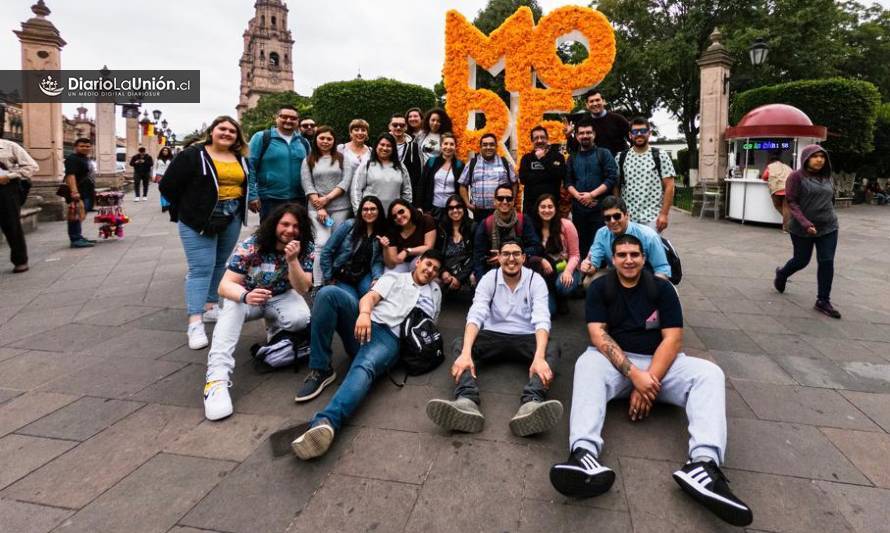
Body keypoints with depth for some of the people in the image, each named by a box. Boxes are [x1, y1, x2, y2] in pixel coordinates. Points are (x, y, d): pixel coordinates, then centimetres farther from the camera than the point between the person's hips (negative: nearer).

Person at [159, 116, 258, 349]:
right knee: (201, 268, -9)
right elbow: (167, 186, -7)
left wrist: (237, 208, 11)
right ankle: (195, 323, -8)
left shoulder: (241, 158, 9)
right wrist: (189, 209, 0)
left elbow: (247, 184, 22)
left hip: (232, 220, 6)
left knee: (220, 265, 14)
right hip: (199, 221, -6)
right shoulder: (193, 155, -8)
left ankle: (210, 307, 29)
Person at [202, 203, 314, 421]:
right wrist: (245, 296, -50)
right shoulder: (251, 246, -22)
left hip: (283, 297, 1)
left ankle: (275, 329, 7)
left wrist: (292, 259, -39)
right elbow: (225, 285, -27)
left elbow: (303, 289, -23)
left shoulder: (306, 249, -17)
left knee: (300, 318, -31)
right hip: (248, 297, -1)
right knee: (232, 308, -35)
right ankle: (217, 380, -43)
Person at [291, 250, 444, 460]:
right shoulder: (395, 277, 23)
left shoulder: (435, 291, 32)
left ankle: (326, 422, -63)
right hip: (366, 325, 2)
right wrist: (364, 313, -16)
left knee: (364, 367, -37)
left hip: (392, 338, -2)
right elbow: (370, 297, 6)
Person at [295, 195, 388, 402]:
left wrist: (377, 278, -17)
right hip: (342, 281, -2)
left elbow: (377, 262, 4)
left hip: (365, 279, 3)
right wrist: (329, 279, 1)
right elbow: (327, 252, 6)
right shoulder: (349, 225, 7)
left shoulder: (381, 235, 16)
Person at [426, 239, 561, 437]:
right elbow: (476, 315, -19)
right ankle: (467, 402, -50)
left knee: (551, 350, -30)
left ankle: (531, 404, -56)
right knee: (459, 343, -25)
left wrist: (539, 357, -40)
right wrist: (466, 353, -37)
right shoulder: (489, 279, -4)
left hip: (525, 338, 0)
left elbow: (542, 319, -21)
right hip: (493, 336, 1)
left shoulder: (536, 280, -6)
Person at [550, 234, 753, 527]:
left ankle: (703, 464, -44)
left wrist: (650, 379, -20)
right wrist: (635, 374, -23)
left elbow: (672, 338, -6)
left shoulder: (662, 288, 3)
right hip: (614, 360, -2)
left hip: (660, 362, 2)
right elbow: (598, 334, -12)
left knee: (710, 374, -23)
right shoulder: (599, 288, 0)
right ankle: (584, 455, -56)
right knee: (587, 364, -33)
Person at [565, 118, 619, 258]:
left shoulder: (604, 154, 4)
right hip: (578, 208, 4)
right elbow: (568, 182, 9)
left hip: (600, 207, -3)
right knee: (581, 243, 8)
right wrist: (578, 196, -9)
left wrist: (591, 194, -14)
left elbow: (612, 178, -6)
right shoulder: (572, 158, 15)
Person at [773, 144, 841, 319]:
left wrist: (828, 217, 18)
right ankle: (781, 275, 40)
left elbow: (830, 200, 20)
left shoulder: (827, 177, 9)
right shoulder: (796, 176, -9)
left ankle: (823, 301, 6)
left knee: (827, 263, -1)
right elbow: (791, 202, -15)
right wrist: (805, 223, -24)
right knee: (801, 261, 7)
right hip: (802, 229, -5)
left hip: (828, 227, 5)